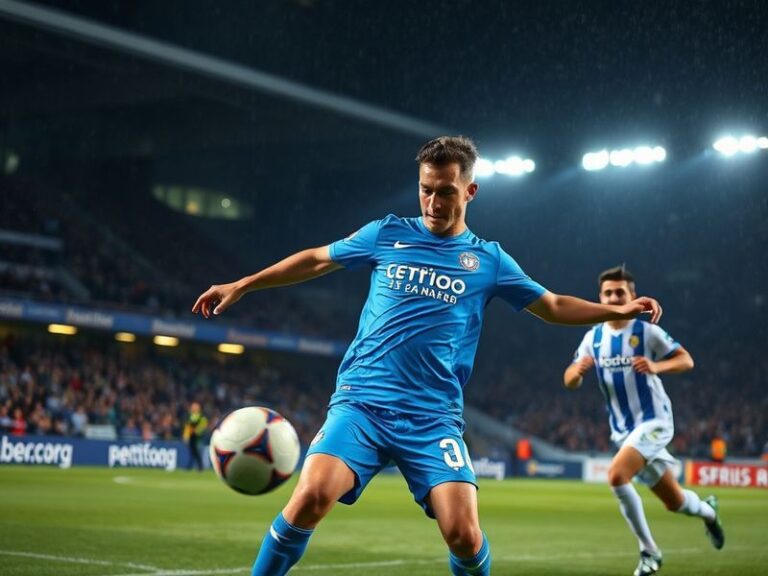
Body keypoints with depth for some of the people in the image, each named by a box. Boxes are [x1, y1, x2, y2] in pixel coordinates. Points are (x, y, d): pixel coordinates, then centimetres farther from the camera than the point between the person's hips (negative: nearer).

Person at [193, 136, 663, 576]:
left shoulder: (489, 260, 10)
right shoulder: (387, 234, 9)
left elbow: (554, 306, 19)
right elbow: (317, 260, 19)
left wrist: (619, 311, 8)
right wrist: (242, 285, 20)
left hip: (433, 417, 1)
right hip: (361, 401, 0)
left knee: (464, 534, -15)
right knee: (311, 497, -25)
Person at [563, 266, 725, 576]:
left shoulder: (647, 332, -8)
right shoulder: (593, 337, 5)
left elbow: (686, 361, -5)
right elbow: (570, 381, 6)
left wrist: (656, 366, -25)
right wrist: (577, 370, -18)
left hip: (653, 421, -5)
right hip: (622, 429, 5)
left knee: (617, 475, -28)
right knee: (674, 502, 13)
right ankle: (708, 510, 48)